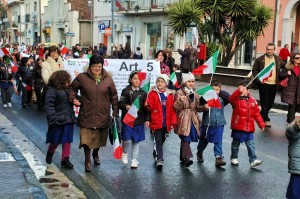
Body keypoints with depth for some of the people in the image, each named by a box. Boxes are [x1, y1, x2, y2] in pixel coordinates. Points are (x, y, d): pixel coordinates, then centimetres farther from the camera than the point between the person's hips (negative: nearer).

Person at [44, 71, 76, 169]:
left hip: (68, 120, 6)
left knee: (67, 140, 8)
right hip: (58, 120, -6)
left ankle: (65, 159, 16)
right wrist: (53, 118, -21)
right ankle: (50, 153, 37)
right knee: (56, 140, 8)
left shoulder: (67, 89, 9)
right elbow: (48, 105, -16)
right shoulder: (52, 90, -12)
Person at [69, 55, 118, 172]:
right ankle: (87, 161, 2)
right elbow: (72, 88, 12)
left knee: (100, 137, 17)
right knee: (86, 138, -10)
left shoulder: (107, 79, 1)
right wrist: (73, 99, -4)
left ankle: (95, 154, 43)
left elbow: (113, 95, 8)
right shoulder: (82, 77, -4)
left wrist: (115, 111, 6)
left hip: (103, 115, 3)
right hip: (87, 114, -2)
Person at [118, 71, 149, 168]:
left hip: (139, 121, 2)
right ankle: (124, 153, 25)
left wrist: (147, 119, 4)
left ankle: (134, 160, 17)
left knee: (136, 141, 7)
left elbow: (146, 107, 9)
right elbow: (120, 103, -4)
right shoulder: (126, 91, -1)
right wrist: (126, 106, -25)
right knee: (127, 140, -6)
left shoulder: (143, 92, 6)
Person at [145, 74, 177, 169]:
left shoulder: (170, 95, 7)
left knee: (162, 140, 16)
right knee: (158, 141, -7)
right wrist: (148, 106, -32)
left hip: (165, 123, 4)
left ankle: (156, 154, 36)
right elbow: (150, 106, -9)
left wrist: (173, 122, 1)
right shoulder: (152, 93, -1)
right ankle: (159, 160, -8)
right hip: (156, 122, -4)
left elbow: (172, 110, 7)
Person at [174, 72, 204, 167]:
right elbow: (176, 107, -11)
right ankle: (187, 157, -20)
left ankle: (182, 157, 22)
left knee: (187, 139, 10)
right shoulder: (179, 93, -3)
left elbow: (197, 107, 21)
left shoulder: (195, 94, 16)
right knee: (185, 139, -15)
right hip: (183, 119, -6)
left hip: (193, 119, 6)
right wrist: (180, 101, -30)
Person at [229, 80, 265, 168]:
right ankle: (234, 158, 27)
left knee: (250, 144, 3)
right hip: (237, 127, -2)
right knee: (235, 143, 12)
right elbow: (231, 99, -30)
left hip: (249, 128, 2)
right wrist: (238, 91, -40)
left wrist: (261, 124, 4)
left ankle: (253, 160, 4)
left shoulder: (252, 101, 4)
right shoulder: (236, 99, -5)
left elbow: (257, 114, 8)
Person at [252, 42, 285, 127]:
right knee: (264, 102, -2)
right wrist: (259, 79, -15)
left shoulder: (278, 59, 8)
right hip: (263, 84, -4)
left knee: (270, 103, 12)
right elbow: (254, 70, -1)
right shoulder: (260, 59, -2)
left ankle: (262, 115, 32)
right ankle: (266, 120, 4)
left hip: (274, 84, 4)